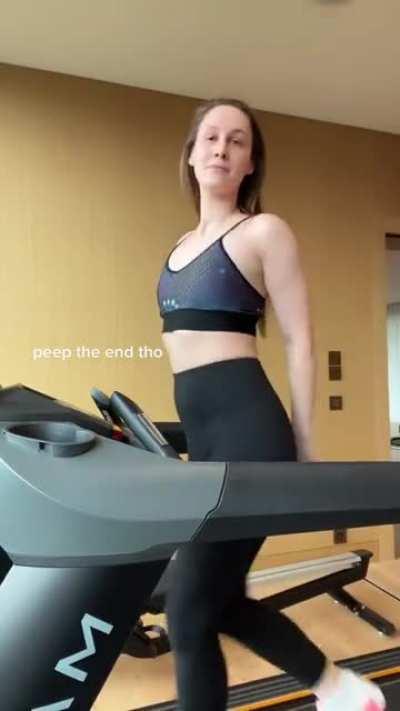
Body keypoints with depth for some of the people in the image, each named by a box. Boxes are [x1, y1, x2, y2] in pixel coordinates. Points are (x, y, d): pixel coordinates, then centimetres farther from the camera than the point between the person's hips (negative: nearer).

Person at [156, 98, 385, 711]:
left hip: (246, 423, -8)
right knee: (219, 601, 16)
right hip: (202, 431, 8)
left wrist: (304, 446, -6)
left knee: (189, 610, -3)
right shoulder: (183, 246, 20)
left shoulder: (263, 231, 0)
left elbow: (299, 341, -4)